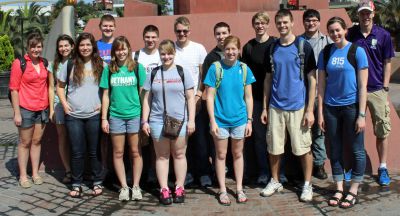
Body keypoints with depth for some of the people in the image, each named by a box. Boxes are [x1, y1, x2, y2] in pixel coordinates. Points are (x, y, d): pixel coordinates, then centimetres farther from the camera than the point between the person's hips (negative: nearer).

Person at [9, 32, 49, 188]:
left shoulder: (44, 63, 6)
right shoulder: (19, 63, -9)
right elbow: (14, 89, -9)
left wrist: (49, 106, 10)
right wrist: (17, 113, -13)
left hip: (42, 109, 4)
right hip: (26, 109, -4)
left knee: (37, 141, 12)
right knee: (25, 143, 5)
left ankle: (35, 173, 22)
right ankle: (23, 176, 15)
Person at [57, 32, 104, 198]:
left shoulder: (101, 65, 3)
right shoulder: (70, 64, 4)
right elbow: (60, 86, 11)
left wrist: (103, 103, -4)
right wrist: (64, 104, -1)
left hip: (94, 115, -1)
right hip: (73, 115, 1)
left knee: (94, 151, 7)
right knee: (77, 152, 5)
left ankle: (97, 182, 19)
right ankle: (76, 184, 16)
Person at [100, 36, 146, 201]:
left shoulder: (137, 68, 1)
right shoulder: (109, 69, 6)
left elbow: (143, 93, 2)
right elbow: (106, 95, 8)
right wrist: (104, 118, 4)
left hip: (135, 115, -2)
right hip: (116, 116, 2)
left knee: (135, 152, 3)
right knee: (118, 153, 5)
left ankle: (136, 186, 14)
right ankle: (124, 186, 16)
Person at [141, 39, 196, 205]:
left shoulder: (182, 72, 3)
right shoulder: (153, 74, 8)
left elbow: (190, 98, 2)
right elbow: (147, 99, 9)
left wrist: (191, 120, -4)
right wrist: (144, 121, 3)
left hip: (180, 121, -1)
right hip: (158, 121, 1)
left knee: (179, 155, 5)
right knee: (162, 156, 6)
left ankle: (179, 188, 15)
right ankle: (164, 190, 13)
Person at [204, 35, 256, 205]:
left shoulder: (244, 69, -1)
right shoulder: (215, 68, -7)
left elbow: (248, 97, 3)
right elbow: (210, 97, -7)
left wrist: (249, 120, 0)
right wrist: (212, 121, -11)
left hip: (240, 119, 2)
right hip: (220, 120, -2)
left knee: (238, 154, 14)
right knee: (221, 155, 9)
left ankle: (239, 189, 26)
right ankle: (222, 190, 20)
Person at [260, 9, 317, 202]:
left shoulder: (303, 46, -4)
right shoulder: (272, 49, 8)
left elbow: (312, 79, -4)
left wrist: (310, 110, -9)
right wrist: (265, 108, 9)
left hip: (298, 107, -3)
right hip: (275, 107, 4)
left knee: (303, 148, 3)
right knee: (274, 148, 9)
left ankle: (307, 185, 18)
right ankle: (275, 181, 26)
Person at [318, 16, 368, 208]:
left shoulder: (357, 51, -5)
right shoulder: (326, 53, 5)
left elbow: (362, 86, -7)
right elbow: (321, 84, 6)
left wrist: (361, 115, -11)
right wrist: (320, 112, 2)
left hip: (351, 107, -3)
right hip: (330, 108, 3)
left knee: (356, 150, 5)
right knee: (335, 150, 11)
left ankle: (353, 191, 19)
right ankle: (339, 189, 24)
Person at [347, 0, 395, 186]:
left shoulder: (383, 35, 0)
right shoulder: (351, 34, 2)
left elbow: (387, 63, 5)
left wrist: (385, 88, -2)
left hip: (377, 90, 0)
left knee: (382, 131, 4)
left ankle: (383, 168, 16)